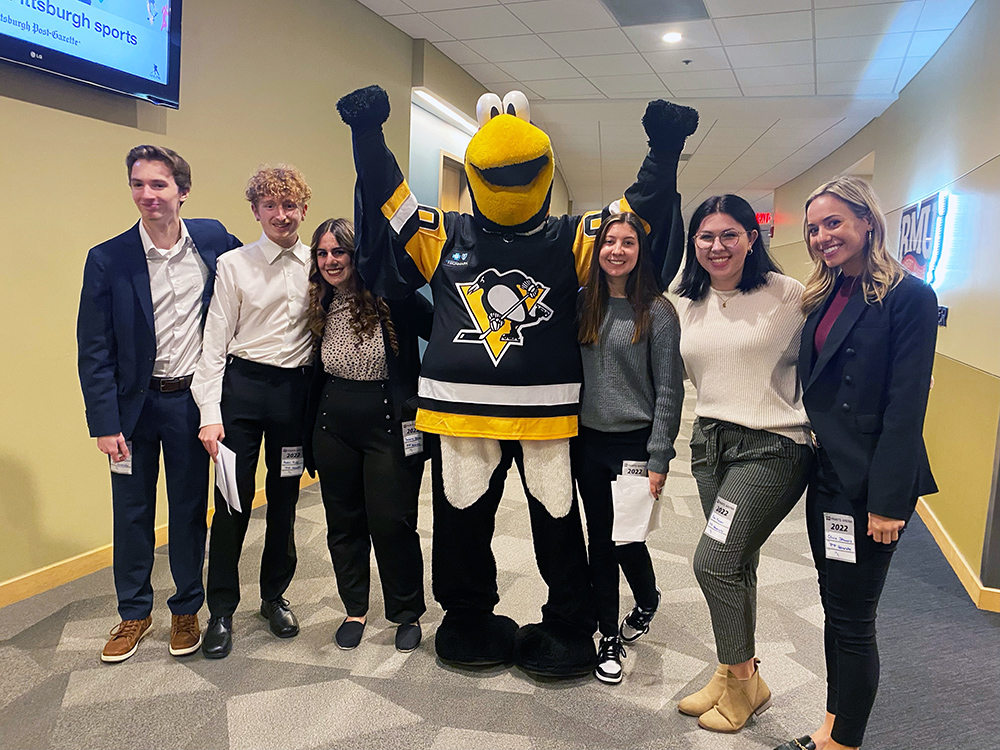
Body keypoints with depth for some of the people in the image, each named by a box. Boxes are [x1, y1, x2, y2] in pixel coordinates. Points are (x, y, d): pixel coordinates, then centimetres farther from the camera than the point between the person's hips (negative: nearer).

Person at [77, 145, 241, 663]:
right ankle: (134, 614, 30)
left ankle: (186, 610, 29)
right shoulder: (108, 259, -7)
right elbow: (94, 349, -5)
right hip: (134, 402, 0)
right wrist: (104, 423, -9)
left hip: (191, 400, 1)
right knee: (132, 512, 11)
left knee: (189, 509, 11)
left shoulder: (213, 239, -3)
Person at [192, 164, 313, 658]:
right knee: (232, 501, 2)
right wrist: (210, 412, -9)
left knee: (284, 499, 12)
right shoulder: (233, 265, 0)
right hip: (243, 385, -1)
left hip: (296, 390, 2)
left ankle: (275, 596, 30)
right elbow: (215, 342, -2)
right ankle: (221, 610, 19)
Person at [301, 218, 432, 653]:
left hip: (389, 424, -5)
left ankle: (407, 612, 22)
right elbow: (316, 370, 15)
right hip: (334, 425, 5)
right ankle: (355, 609, 32)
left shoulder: (393, 297, -11)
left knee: (392, 522, 0)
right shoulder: (320, 306, 7)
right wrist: (309, 432, 12)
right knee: (343, 521, 12)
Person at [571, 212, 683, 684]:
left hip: (634, 443, -4)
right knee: (599, 540, 10)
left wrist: (659, 459, -11)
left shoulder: (658, 311, -6)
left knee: (626, 539, 2)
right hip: (588, 441, 4)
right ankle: (609, 637, 26)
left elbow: (669, 389, -8)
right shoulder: (583, 304, 6)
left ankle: (647, 601, 36)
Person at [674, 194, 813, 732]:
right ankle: (732, 673, 32)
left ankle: (744, 681, 14)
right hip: (710, 444, 6)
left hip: (772, 446, -6)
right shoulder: (688, 306, 10)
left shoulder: (788, 295, -7)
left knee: (713, 562, -10)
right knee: (735, 566, 14)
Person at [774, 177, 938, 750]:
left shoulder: (909, 297, -12)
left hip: (869, 483, -7)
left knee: (853, 618, 4)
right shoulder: (824, 297, 11)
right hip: (826, 475, 8)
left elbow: (906, 407, -16)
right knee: (835, 608, 17)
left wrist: (889, 500, -18)